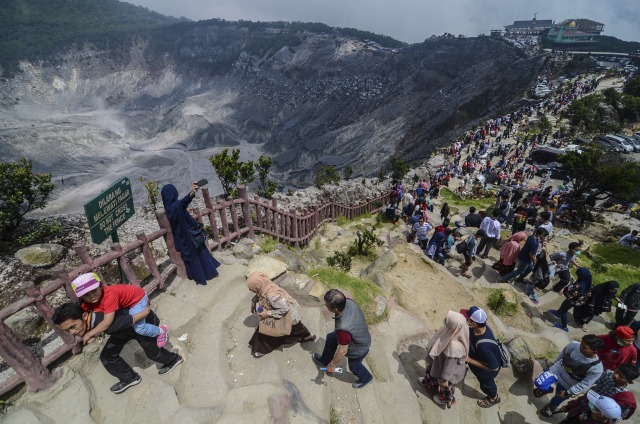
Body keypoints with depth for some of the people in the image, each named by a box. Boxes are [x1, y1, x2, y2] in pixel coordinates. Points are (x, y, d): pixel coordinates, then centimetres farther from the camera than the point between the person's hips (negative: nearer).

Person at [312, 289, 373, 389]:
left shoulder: (343, 328, -46)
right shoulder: (349, 301, -29)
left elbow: (342, 351, -30)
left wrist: (332, 365, -12)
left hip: (358, 349, -7)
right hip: (361, 335, 7)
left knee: (354, 366, 25)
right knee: (331, 338, 24)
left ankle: (366, 378, 57)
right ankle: (324, 361, 51)